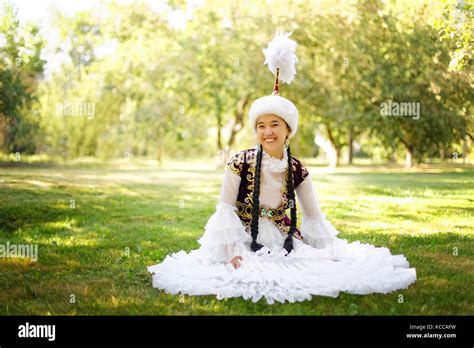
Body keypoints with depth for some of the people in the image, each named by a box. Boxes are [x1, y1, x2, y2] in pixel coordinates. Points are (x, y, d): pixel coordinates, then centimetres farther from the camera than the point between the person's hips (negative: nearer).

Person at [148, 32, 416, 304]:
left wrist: (333, 253, 1)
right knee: (245, 277, -31)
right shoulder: (240, 163, -11)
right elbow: (225, 209, -10)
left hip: (285, 242, 4)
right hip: (244, 242, -3)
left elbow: (315, 217, 7)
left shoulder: (297, 170, 0)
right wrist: (232, 251, -19)